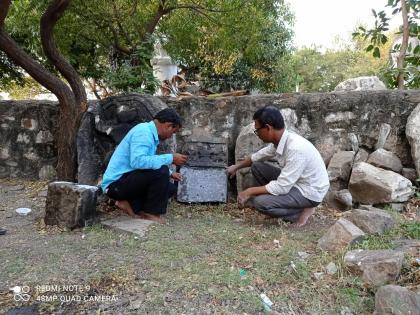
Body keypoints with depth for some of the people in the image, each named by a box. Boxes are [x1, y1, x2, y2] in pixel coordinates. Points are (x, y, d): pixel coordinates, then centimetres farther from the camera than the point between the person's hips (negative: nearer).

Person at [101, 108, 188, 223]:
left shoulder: (149, 132, 13)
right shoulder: (143, 132, -17)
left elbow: (149, 163, 24)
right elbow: (137, 161, -33)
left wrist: (169, 174, 21)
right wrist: (170, 158, -26)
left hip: (127, 180, 10)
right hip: (116, 183, -10)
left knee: (170, 187, 8)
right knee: (160, 171, -25)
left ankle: (131, 205, 2)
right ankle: (152, 214, -10)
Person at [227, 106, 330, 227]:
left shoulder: (296, 148, -33)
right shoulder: (280, 139, -5)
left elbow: (282, 187, -30)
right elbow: (259, 155, 16)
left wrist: (250, 192, -21)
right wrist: (237, 166, 24)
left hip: (310, 192, -8)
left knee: (260, 202, -23)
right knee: (256, 167, 6)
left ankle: (303, 210, -2)